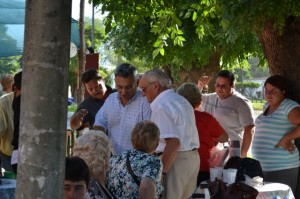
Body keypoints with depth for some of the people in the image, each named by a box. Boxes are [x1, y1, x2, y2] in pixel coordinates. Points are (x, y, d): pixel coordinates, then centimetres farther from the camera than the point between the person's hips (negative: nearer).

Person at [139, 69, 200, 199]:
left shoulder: (161, 105, -16)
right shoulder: (181, 100, 16)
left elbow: (173, 143, -25)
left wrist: (161, 171, -23)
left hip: (175, 160, -10)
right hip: (192, 157, 10)